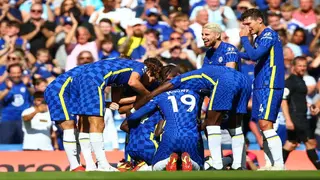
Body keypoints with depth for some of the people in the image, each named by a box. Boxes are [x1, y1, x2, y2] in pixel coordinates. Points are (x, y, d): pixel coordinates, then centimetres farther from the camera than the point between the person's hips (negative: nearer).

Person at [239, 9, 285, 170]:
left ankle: (279, 164, -20)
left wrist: (244, 38, -10)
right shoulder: (259, 38, 18)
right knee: (262, 126, 8)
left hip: (270, 86, -10)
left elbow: (254, 55, -22)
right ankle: (270, 164, 11)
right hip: (260, 86, 10)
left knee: (265, 123, -17)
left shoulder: (269, 35, -10)